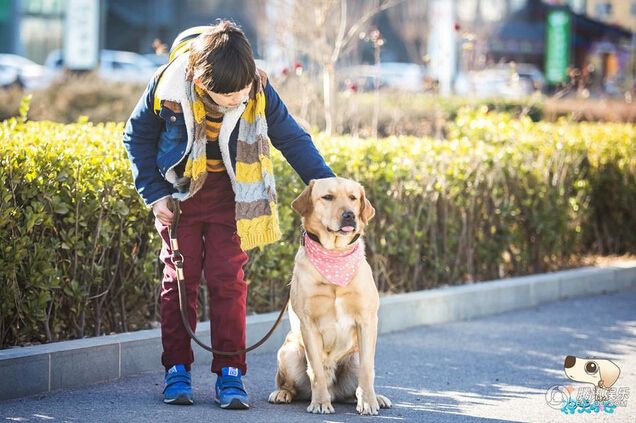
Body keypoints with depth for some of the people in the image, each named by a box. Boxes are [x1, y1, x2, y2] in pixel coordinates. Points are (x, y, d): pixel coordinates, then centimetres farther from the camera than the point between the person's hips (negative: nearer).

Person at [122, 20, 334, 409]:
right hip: (180, 191, 0)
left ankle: (230, 374, 0)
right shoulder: (169, 87, -22)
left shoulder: (259, 91, -20)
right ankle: (177, 370, 9)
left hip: (230, 195, 0)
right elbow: (138, 135, -4)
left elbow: (293, 138, -5)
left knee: (227, 279, -4)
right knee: (180, 278, 1)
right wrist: (154, 193, -8)